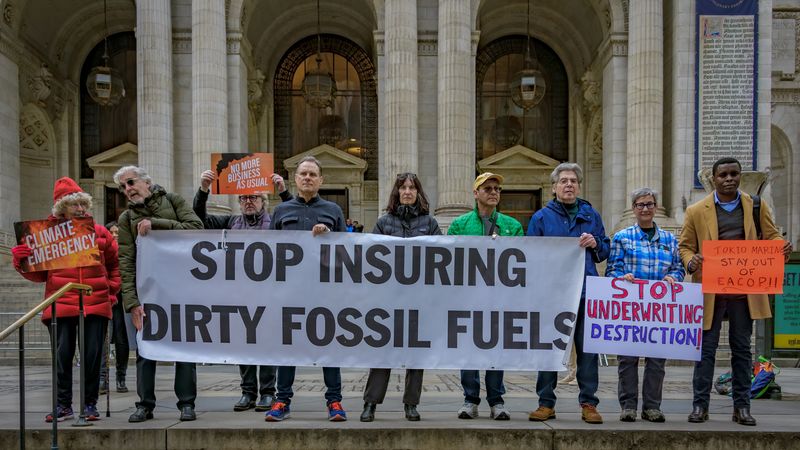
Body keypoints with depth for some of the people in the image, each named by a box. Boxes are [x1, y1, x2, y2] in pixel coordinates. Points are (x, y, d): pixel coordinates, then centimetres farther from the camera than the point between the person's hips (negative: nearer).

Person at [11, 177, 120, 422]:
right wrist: (22, 261, -11)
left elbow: (115, 263, 19)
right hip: (60, 306, -1)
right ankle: (63, 405, 15)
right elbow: (39, 274, 7)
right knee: (62, 355, 2)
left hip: (96, 304, 1)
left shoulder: (99, 232, 8)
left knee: (93, 355, 3)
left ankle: (90, 404, 15)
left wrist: (112, 289, 8)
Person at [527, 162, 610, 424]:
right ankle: (546, 403, 13)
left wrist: (595, 244, -4)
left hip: (586, 292, 1)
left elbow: (605, 252, 16)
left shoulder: (591, 215, 13)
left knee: (588, 349, 2)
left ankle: (589, 404, 12)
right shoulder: (541, 217, 7)